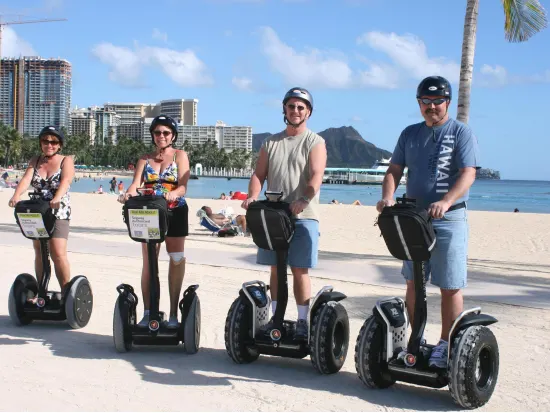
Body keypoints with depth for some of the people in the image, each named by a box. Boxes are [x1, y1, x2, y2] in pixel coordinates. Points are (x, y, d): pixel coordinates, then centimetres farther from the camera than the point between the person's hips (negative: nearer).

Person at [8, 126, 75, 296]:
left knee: (58, 253, -15)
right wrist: (16, 195, -29)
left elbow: (65, 180, -21)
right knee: (39, 253, 9)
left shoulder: (66, 161, -2)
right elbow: (26, 178, -8)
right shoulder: (35, 161, 10)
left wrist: (57, 198, -41)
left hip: (59, 213, -5)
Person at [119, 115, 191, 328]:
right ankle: (147, 312, 2)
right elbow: (135, 184, 0)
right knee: (148, 262, 0)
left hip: (174, 212, -3)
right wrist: (128, 193, -23)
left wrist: (172, 194, -32)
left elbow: (183, 187, -9)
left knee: (177, 259, -4)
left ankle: (173, 313, 1)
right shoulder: (145, 158, 13)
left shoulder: (180, 156, 4)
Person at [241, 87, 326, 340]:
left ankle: (303, 321, 3)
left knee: (300, 270, -3)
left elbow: (316, 176, -13)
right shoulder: (271, 143, 15)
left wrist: (304, 200, -31)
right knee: (276, 268, 7)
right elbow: (258, 174, 10)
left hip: (303, 217, -4)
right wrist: (253, 197, -10)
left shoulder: (315, 143, 1)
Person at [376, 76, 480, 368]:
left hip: (449, 219, -5)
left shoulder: (461, 133, -3)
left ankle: (446, 345, 6)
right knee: (413, 282, 8)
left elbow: (468, 174, -14)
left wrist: (445, 202, -29)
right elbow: (394, 170, 10)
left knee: (450, 286, -3)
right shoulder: (410, 134, 13)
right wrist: (387, 197, -11)